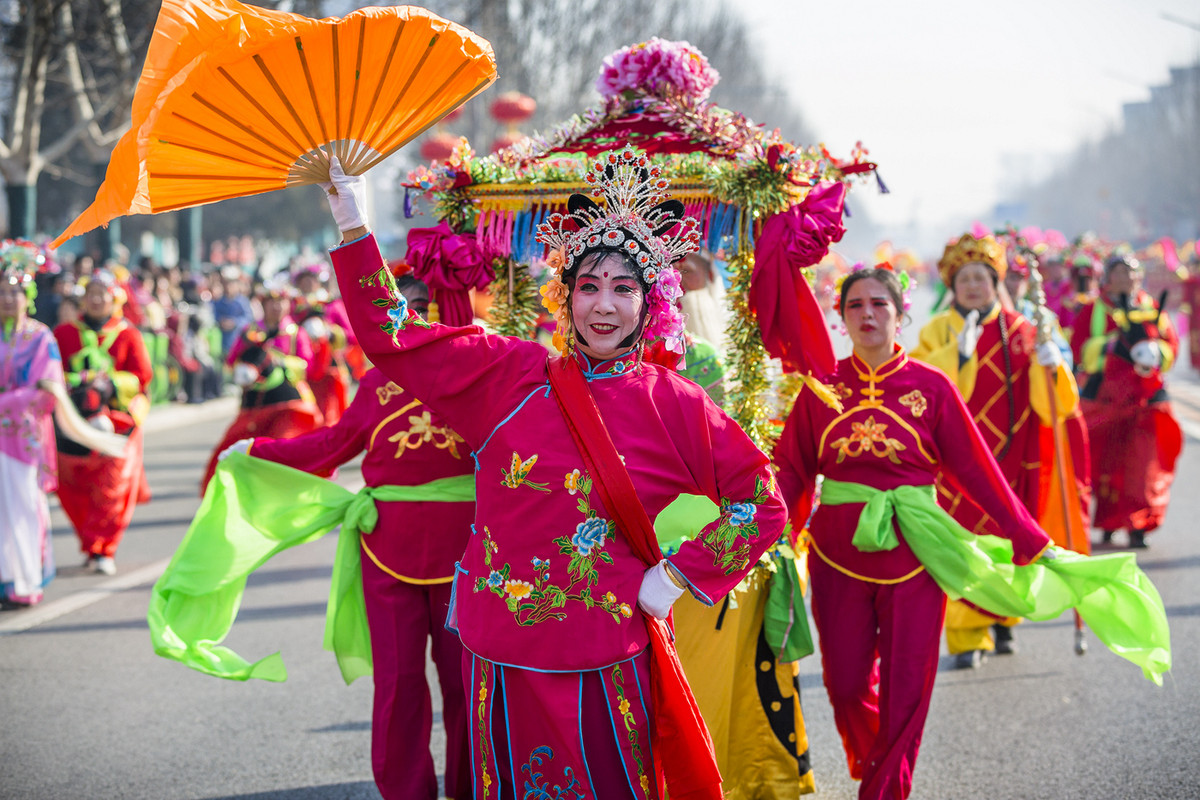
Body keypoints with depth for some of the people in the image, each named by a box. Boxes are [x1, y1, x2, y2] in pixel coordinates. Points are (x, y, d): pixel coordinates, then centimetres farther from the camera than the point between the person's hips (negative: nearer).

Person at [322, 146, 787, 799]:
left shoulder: (674, 406, 0)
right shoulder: (510, 376, 2)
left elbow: (762, 502, 5)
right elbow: (389, 335, 1)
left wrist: (678, 575, -2)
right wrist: (353, 226, -6)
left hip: (606, 667, -1)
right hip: (501, 658, 1)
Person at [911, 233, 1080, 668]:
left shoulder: (1020, 332, 5)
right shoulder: (937, 333, 4)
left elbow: (1054, 405, -2)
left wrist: (1051, 367, -22)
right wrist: (958, 353, -24)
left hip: (1009, 463, 1)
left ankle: (1002, 621, 29)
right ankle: (967, 637, 0)